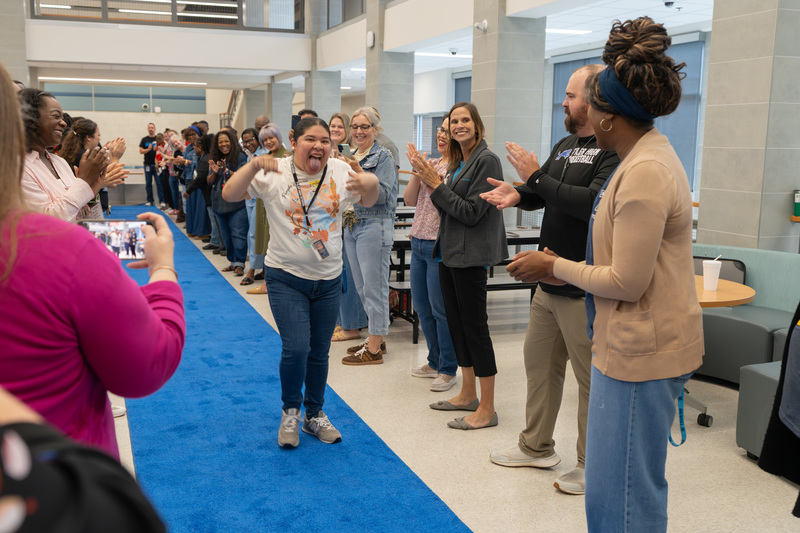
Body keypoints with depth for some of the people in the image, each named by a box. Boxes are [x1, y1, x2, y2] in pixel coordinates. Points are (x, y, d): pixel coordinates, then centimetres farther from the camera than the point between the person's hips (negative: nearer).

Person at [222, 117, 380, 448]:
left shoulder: (340, 172, 0)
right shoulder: (275, 173, -8)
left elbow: (368, 202, 9)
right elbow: (229, 195, -12)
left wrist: (371, 184, -14)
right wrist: (254, 165, -28)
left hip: (329, 279, 4)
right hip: (287, 277, -3)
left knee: (319, 352, 13)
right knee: (296, 348, -13)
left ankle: (315, 415, 33)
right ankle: (290, 411, 14)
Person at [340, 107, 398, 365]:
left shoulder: (383, 156, -7)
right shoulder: (352, 157, 16)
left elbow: (382, 194, -17)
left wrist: (358, 172, -23)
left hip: (374, 226, -8)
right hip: (352, 226, 9)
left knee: (374, 287, -4)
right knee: (362, 287, 13)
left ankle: (374, 350, 2)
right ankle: (376, 339, 25)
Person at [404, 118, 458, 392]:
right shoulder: (430, 164, 13)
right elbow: (409, 200, 8)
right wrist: (416, 172, -5)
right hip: (419, 242, 8)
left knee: (441, 309, -2)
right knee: (421, 306, 15)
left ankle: (448, 370, 12)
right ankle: (435, 362, 30)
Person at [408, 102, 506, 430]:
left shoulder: (486, 160, -12)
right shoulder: (456, 162, 14)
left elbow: (471, 212, -17)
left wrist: (436, 184, -16)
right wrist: (428, 180, 1)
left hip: (471, 255, -9)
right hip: (450, 253, 9)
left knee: (475, 327, -5)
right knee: (456, 324, 14)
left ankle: (487, 409, 4)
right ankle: (468, 394, 27)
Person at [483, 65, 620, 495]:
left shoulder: (613, 150, -15)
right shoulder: (565, 146, 14)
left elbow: (594, 202, -28)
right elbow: (543, 196, 21)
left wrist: (537, 177, -21)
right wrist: (519, 194, -2)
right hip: (549, 282, 10)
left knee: (591, 378, 3)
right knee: (539, 363, 18)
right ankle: (537, 447, 34)